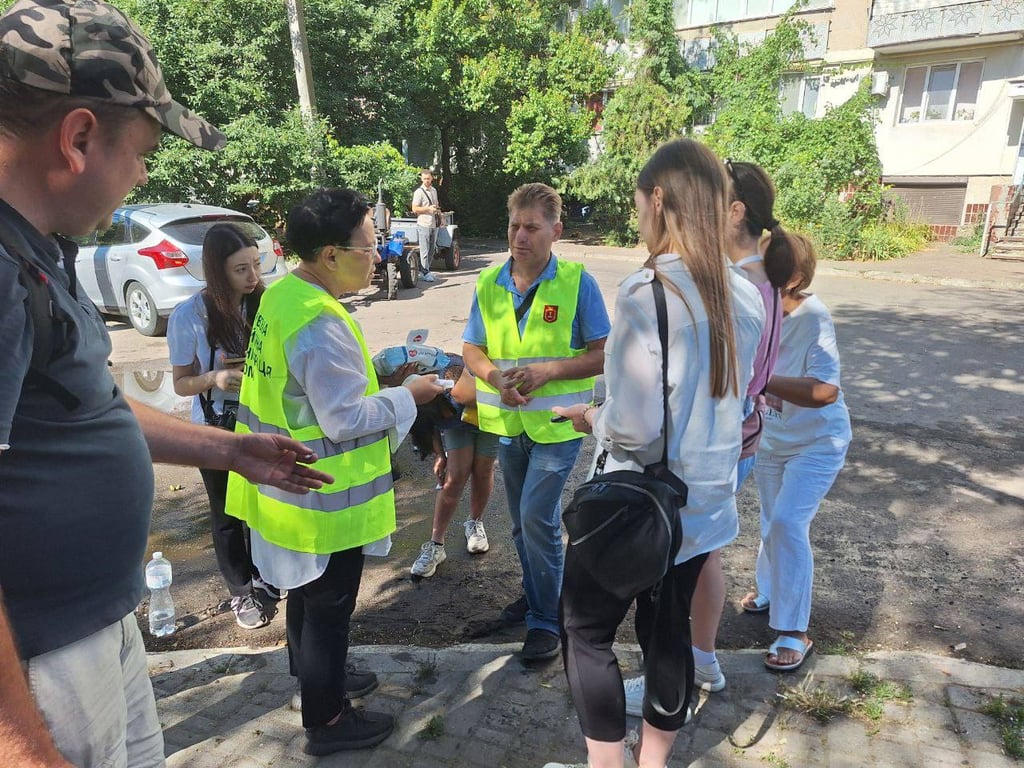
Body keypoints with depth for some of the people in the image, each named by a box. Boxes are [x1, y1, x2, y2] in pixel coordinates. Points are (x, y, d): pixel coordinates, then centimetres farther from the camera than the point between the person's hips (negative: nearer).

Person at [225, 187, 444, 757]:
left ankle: (316, 675, 50)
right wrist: (408, 395, -14)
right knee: (329, 606, 9)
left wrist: (373, 374, 7)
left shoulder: (282, 295, 2)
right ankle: (327, 721, 29)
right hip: (326, 500, -9)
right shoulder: (320, 324, -29)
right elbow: (346, 419, -27)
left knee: (307, 594, 27)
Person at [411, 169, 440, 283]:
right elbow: (414, 209, -12)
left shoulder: (434, 190, 15)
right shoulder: (419, 192, -8)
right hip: (424, 225, -7)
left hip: (434, 224, 7)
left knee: (432, 249, 12)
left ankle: (425, 269, 22)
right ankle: (425, 273, -2)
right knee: (424, 250, -6)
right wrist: (429, 209, -19)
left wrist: (438, 210, 10)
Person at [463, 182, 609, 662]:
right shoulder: (488, 283, 1)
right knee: (523, 521, 18)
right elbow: (471, 349, 5)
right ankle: (535, 594, 40)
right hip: (509, 421, 5)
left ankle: (546, 620, 9)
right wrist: (495, 376, -16)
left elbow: (603, 355, -10)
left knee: (537, 518, -9)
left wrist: (547, 371, -23)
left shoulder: (577, 283, -11)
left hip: (558, 421, -5)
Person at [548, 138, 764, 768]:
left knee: (586, 632, 14)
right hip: (706, 502, 7)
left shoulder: (646, 292, -23)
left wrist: (592, 417, -5)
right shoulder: (746, 297, 1)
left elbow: (634, 431, -26)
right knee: (669, 631, 22)